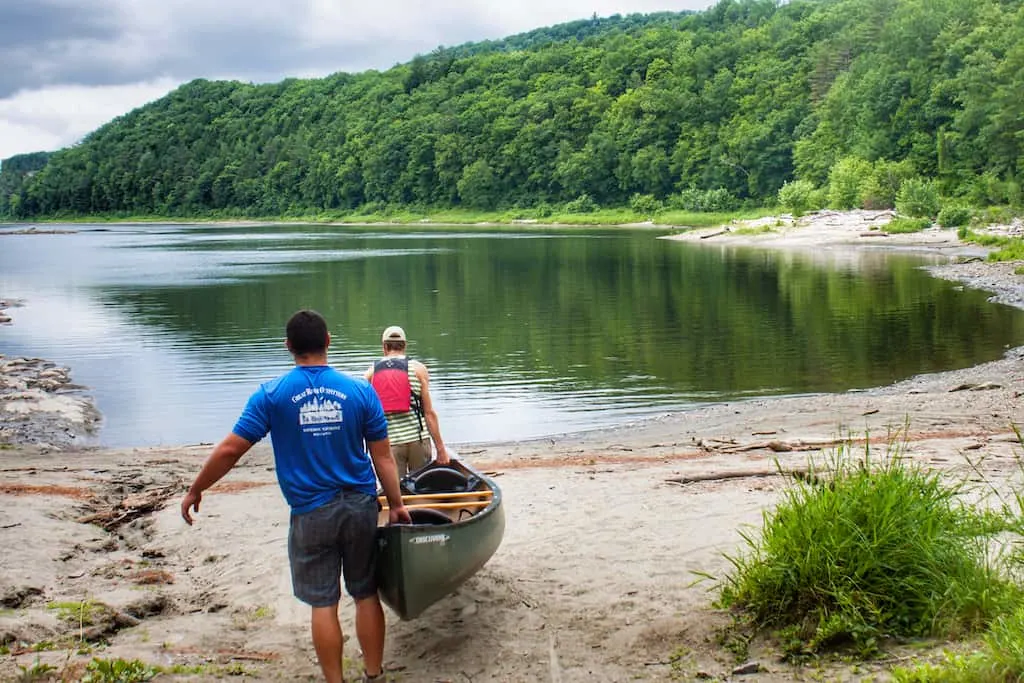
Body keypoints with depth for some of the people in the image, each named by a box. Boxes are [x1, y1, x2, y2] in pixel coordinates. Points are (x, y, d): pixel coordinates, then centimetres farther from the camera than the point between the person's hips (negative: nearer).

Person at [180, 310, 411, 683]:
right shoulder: (360, 391, -3)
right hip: (360, 506, 2)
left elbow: (230, 449, -8)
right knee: (366, 594, 14)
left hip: (311, 513, -2)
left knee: (322, 603, 7)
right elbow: (383, 457, -1)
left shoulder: (271, 394, -7)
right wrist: (396, 505, 9)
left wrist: (195, 491, 5)